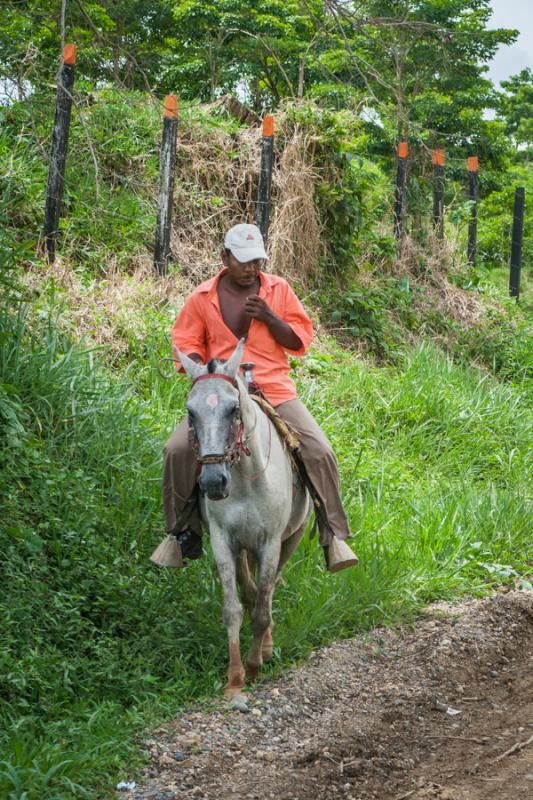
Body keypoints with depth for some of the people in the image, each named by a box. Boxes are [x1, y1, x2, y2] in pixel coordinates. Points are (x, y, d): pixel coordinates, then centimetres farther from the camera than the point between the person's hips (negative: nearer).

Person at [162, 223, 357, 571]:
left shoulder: (279, 290, 6)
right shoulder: (203, 297, 5)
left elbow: (301, 340, 7)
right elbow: (187, 342, 9)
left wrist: (269, 317, -10)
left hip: (274, 389, 0)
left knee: (320, 451, -16)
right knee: (177, 450, -18)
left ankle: (335, 535, -2)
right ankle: (183, 529, 3)